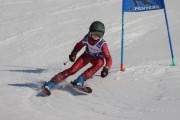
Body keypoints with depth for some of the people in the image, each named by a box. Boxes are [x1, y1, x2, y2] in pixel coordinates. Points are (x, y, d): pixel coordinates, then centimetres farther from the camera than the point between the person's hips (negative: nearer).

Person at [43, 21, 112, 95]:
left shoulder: (102, 44, -32)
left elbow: (109, 59, -31)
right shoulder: (87, 38, -23)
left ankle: (80, 80, -41)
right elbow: (79, 45, -2)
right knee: (72, 70, -18)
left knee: (100, 62, -38)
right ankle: (50, 84, -18)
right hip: (87, 55, 2)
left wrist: (106, 69, -48)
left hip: (97, 58, -1)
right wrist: (74, 53, -19)